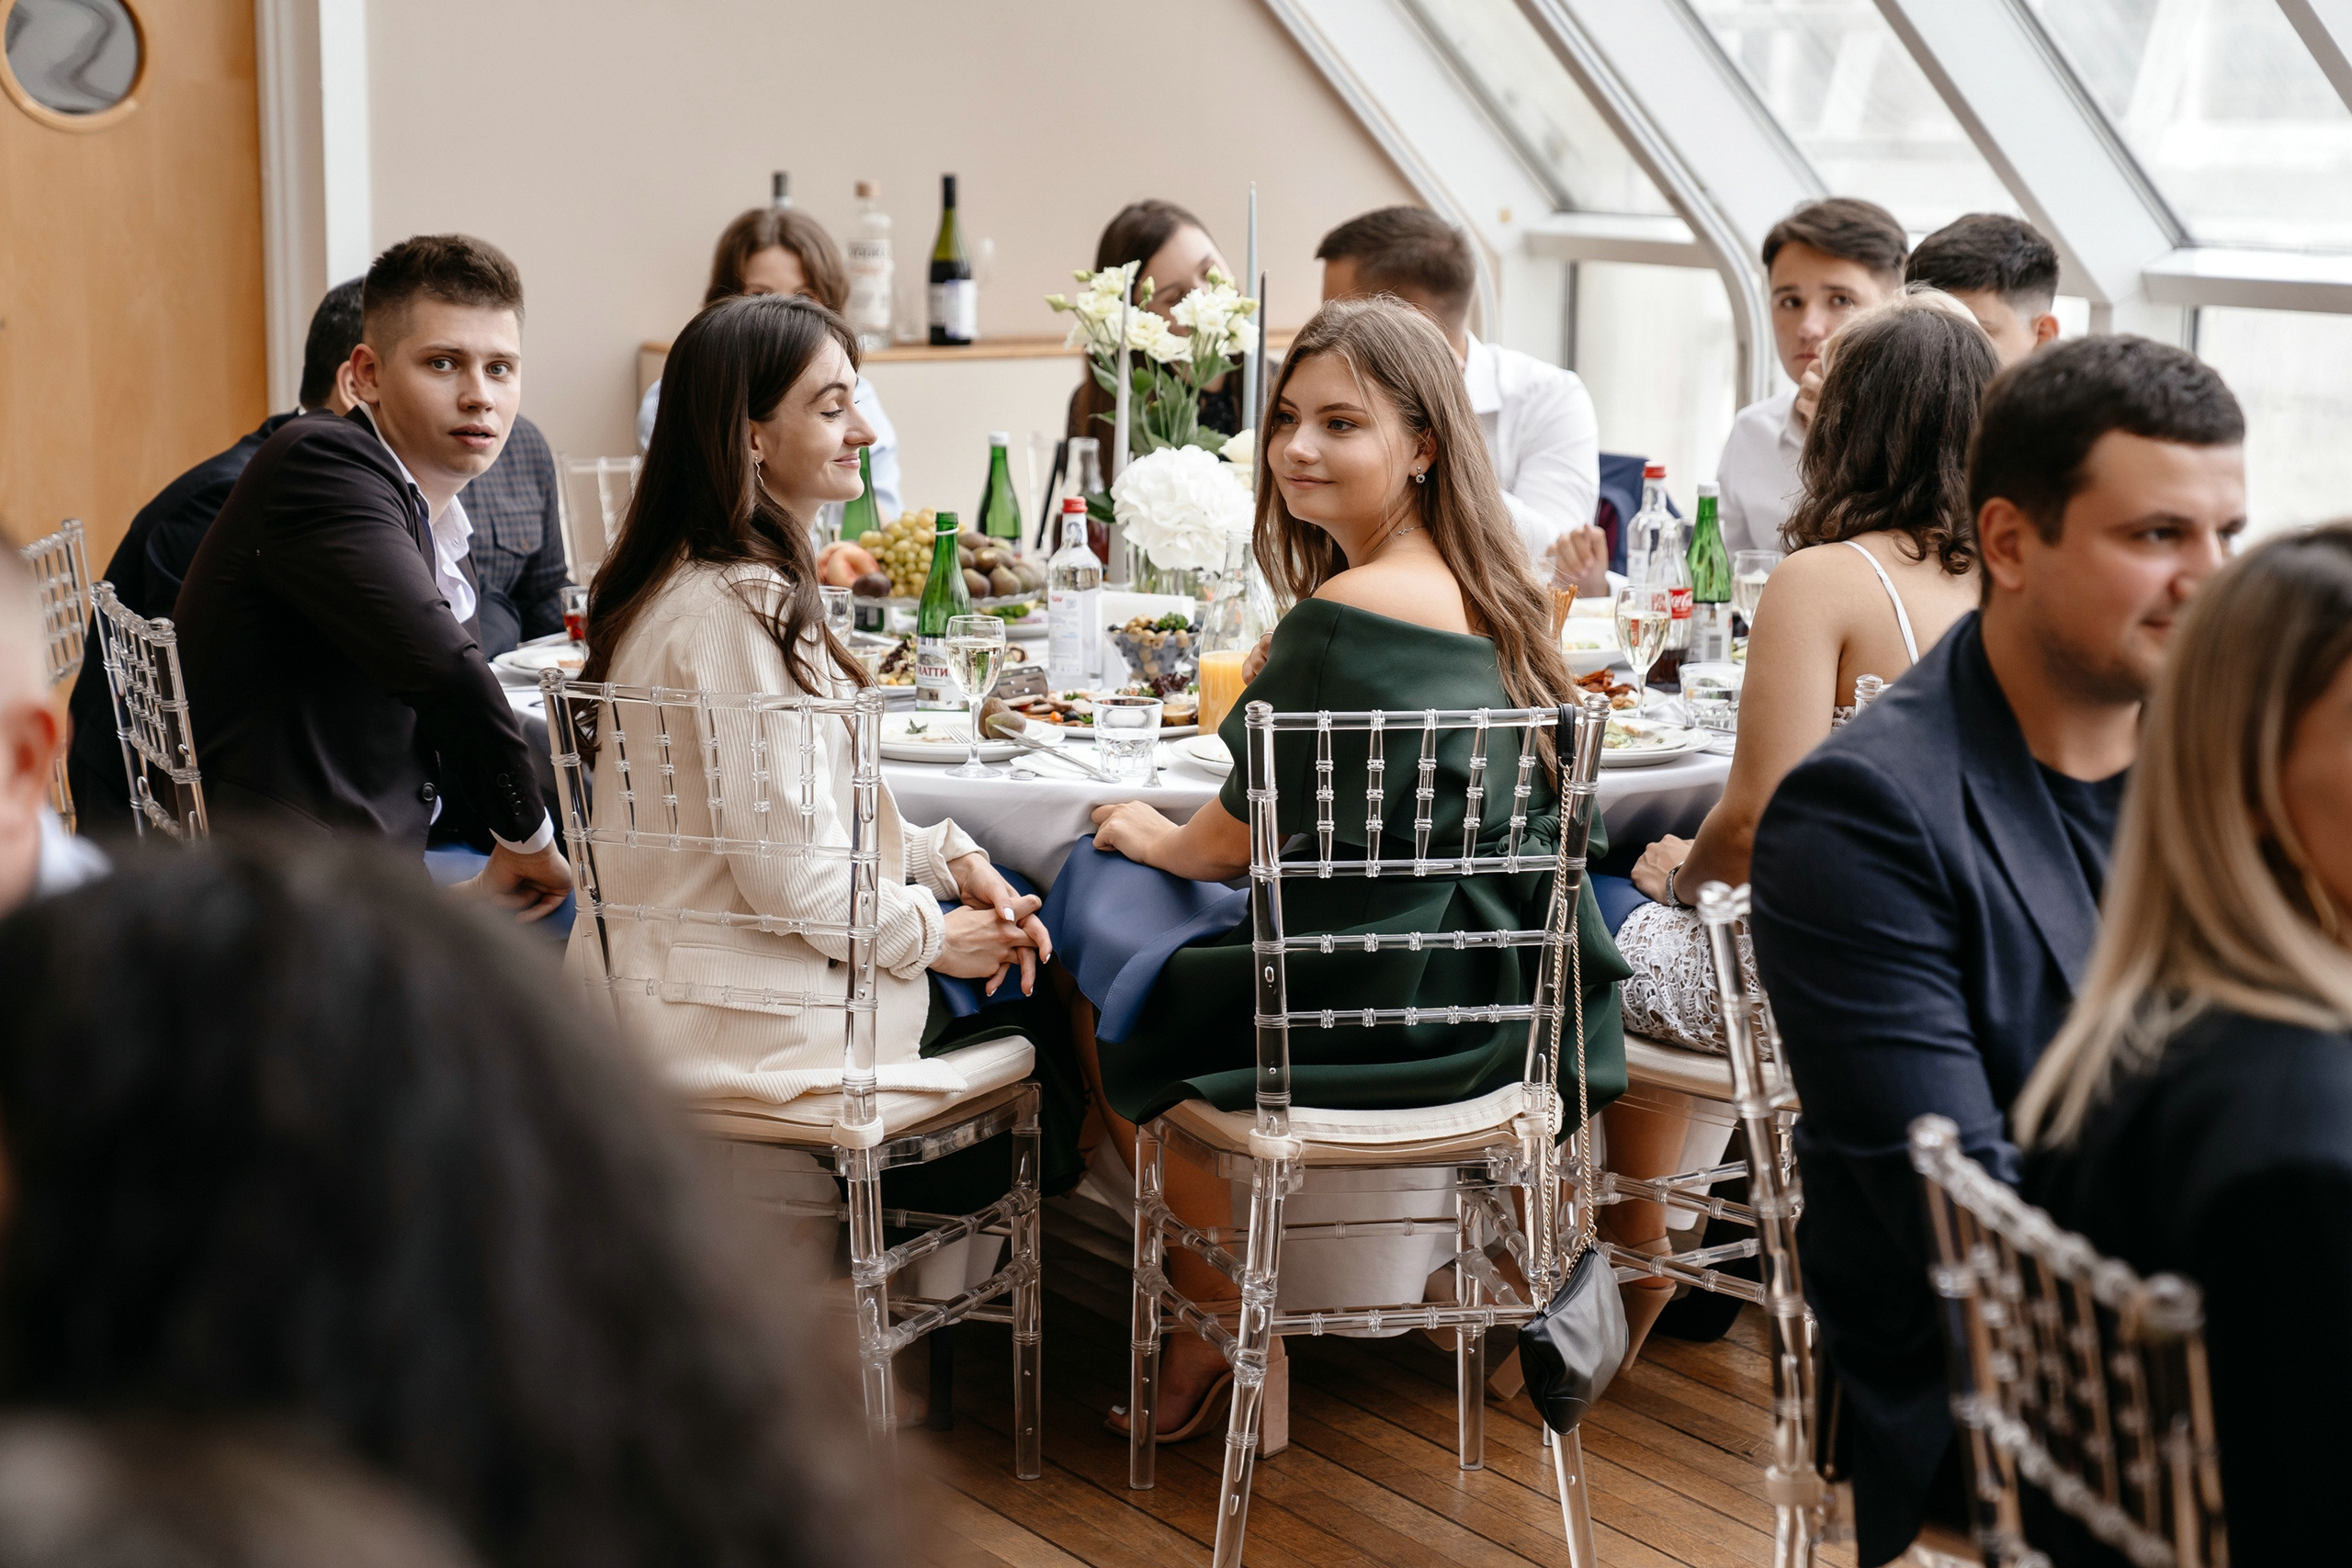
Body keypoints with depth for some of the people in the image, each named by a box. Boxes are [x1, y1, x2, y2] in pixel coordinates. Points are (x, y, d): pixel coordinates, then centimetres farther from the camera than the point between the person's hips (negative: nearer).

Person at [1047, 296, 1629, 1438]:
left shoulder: (1345, 613, -23)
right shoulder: (1487, 595, 5)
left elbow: (1245, 835, -14)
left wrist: (1155, 838, 7)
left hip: (1380, 1011, -9)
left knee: (1098, 959, 14)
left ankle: (1215, 1319, 24)